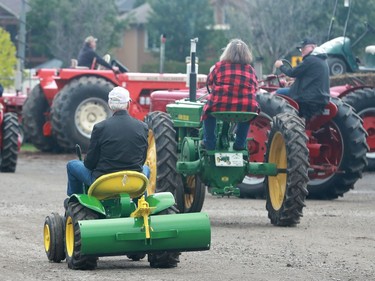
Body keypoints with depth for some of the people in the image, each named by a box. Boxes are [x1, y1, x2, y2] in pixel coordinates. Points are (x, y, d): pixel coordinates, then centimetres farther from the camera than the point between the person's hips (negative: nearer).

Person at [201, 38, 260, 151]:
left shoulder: (219, 66, 5)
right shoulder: (250, 70, 10)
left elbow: (209, 82, 17)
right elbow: (255, 89, 16)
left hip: (219, 107, -1)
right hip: (246, 109, 1)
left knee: (208, 108, 30)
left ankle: (209, 143, 26)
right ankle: (240, 143, 33)